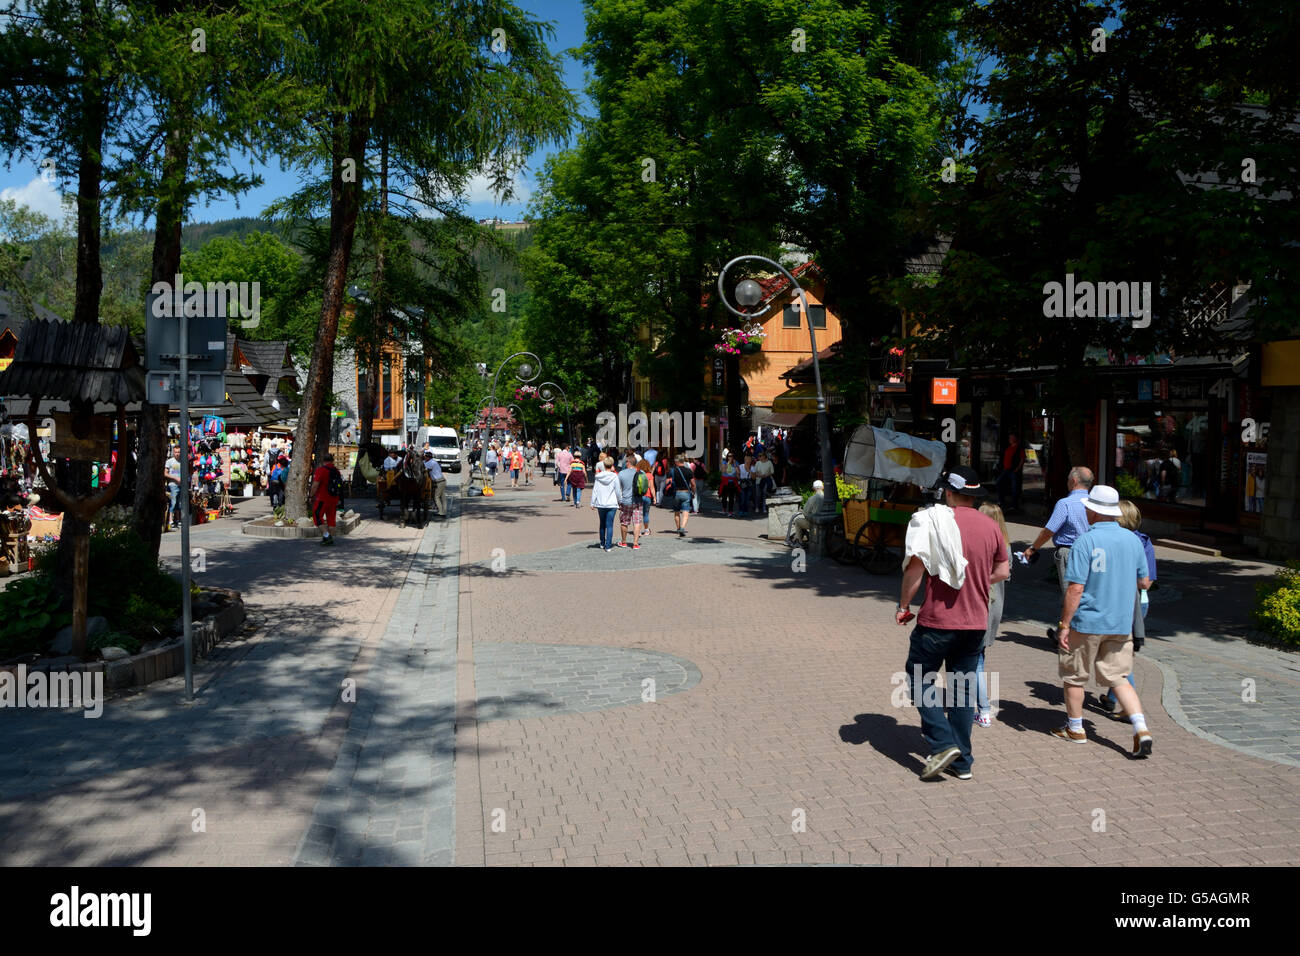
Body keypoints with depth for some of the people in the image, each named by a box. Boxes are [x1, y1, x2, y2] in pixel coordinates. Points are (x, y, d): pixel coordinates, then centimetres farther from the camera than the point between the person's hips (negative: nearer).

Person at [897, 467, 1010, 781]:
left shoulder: (934, 519, -11)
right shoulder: (990, 525, 5)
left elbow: (916, 564, -17)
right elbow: (1003, 570, 15)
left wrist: (904, 605, -6)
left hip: (938, 620, -5)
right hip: (976, 622, 5)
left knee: (919, 678, 11)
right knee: (963, 685, 13)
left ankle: (943, 743, -1)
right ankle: (962, 762, 18)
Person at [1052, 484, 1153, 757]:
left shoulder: (1086, 541, -15)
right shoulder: (1132, 539, 2)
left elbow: (1076, 589, -18)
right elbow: (1144, 582, 11)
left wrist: (1064, 625, -13)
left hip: (1087, 621, -5)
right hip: (1121, 623, 5)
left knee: (1074, 675, 12)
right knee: (1118, 678, 13)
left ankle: (1075, 729, 24)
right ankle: (1141, 729, -3)